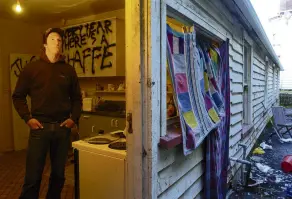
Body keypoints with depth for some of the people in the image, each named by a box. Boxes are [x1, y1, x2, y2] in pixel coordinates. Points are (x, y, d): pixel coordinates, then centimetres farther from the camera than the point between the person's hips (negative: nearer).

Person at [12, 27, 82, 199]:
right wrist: (27, 118, -5)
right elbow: (18, 96, 5)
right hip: (40, 126, -2)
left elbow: (77, 98, 11)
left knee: (59, 173, 13)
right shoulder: (32, 68, 3)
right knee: (33, 175, 3)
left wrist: (74, 118, 0)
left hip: (63, 127, 2)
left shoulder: (69, 70, 8)